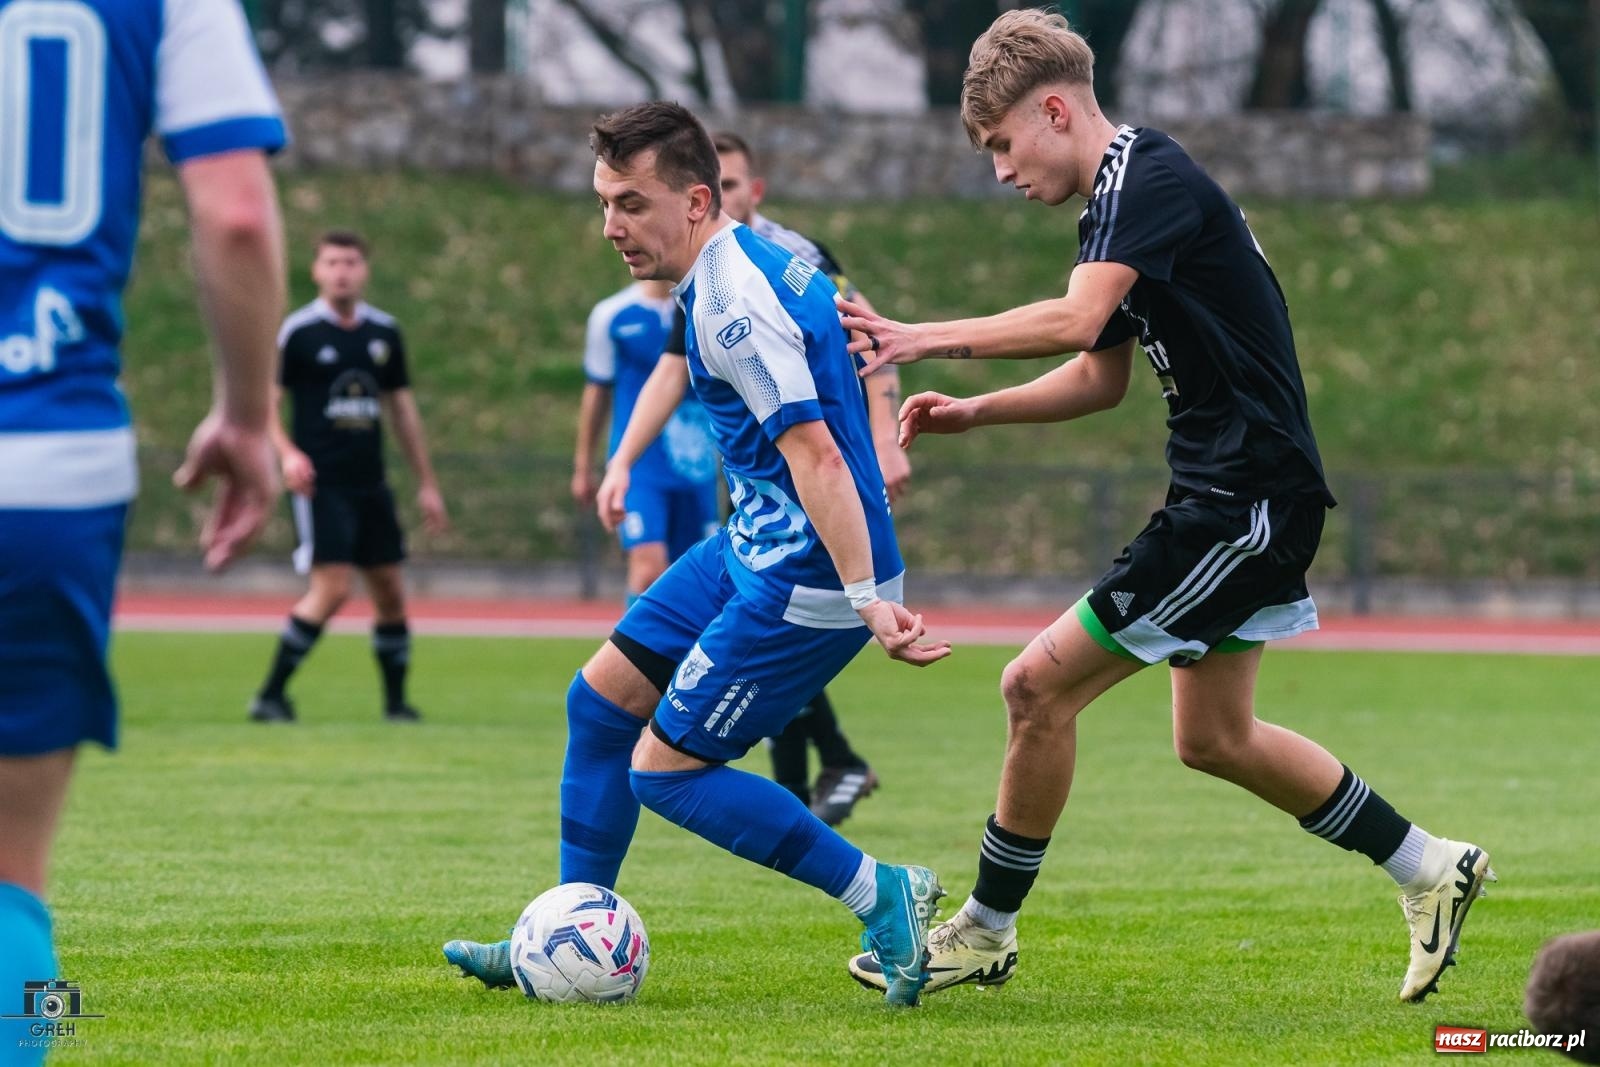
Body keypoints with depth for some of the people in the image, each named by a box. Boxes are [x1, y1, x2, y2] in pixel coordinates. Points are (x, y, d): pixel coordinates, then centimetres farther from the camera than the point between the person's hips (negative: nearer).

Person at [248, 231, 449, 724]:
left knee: (390, 591, 6)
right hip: (319, 481, -5)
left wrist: (427, 484, 17)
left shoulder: (384, 332, 10)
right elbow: (265, 403, -5)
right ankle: (271, 695, -9)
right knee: (331, 587, -17)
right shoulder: (298, 332, -5)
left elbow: (402, 408, 17)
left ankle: (396, 700, 20)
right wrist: (287, 453, -23)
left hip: (370, 484, 5)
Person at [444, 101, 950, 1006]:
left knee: (665, 771, -5)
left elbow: (816, 455, -29)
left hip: (806, 580, -10)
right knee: (601, 699, 14)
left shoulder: (733, 303, -23)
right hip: (753, 548, 10)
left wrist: (867, 599, -35)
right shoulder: (756, 252, 6)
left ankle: (883, 897, 1)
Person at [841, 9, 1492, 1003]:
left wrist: (921, 340, -30)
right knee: (1214, 737, 18)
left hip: (1247, 494, -11)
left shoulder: (1152, 178, -16)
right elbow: (1102, 376, 25)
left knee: (1041, 684, -9)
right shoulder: (1119, 207, 15)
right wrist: (974, 412, 13)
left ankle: (986, 931, 2)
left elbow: (1076, 322, -31)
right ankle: (1431, 869, 28)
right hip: (1227, 490, 11)